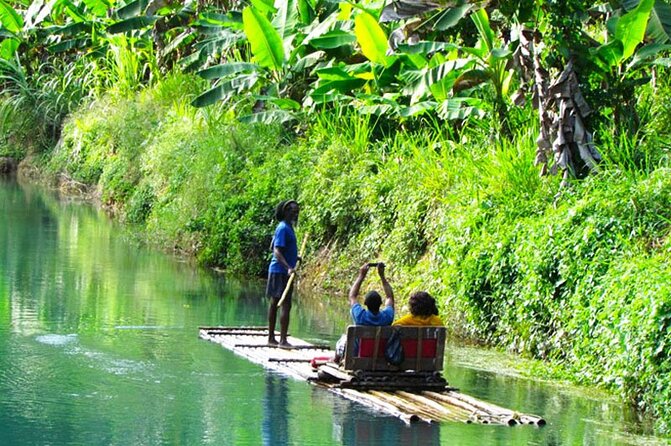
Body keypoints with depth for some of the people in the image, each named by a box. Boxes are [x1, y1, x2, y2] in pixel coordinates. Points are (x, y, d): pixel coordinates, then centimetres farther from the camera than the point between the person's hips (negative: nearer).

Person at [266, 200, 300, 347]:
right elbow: (277, 251, -24)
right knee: (286, 305, -12)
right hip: (281, 272, -11)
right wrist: (288, 267, -35)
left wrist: (294, 258, 35)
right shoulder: (283, 228, -16)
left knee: (274, 303, 14)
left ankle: (271, 338, 20)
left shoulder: (288, 227, 14)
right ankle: (283, 340, -14)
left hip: (282, 272, 11)